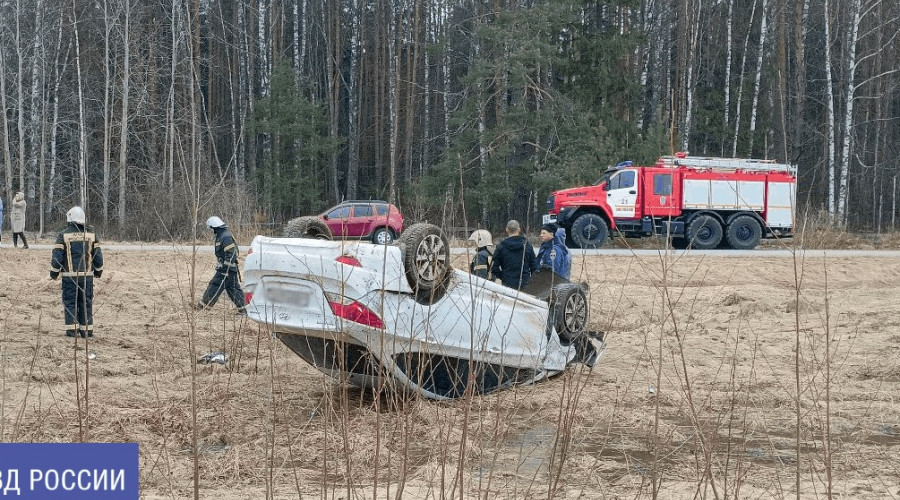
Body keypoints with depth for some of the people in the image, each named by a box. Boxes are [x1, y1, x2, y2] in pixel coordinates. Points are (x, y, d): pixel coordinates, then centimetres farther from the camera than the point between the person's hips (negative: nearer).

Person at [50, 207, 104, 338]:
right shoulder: (91, 234, 5)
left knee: (70, 302, 3)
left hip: (69, 276, -2)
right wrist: (98, 271, 19)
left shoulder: (64, 235, -4)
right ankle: (86, 330, 7)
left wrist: (54, 273, 6)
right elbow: (98, 255, 7)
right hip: (87, 275, 2)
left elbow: (57, 256, -5)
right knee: (86, 303, 7)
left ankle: (72, 331, -1)